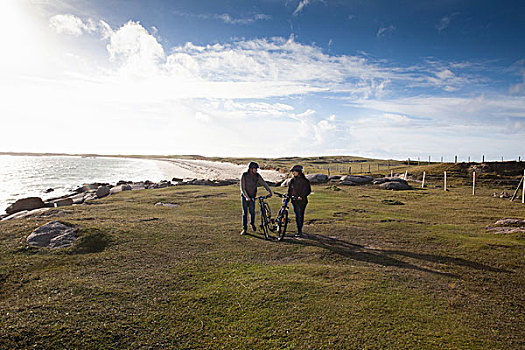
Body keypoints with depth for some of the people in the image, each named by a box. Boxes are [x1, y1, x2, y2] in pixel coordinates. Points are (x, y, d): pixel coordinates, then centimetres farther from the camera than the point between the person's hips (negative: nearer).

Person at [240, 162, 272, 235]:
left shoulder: (257, 176, -8)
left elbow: (264, 183, -5)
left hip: (252, 196, 2)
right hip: (244, 196, -2)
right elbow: (242, 188, -16)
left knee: (252, 211, -2)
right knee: (245, 212, -1)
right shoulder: (244, 175, -15)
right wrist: (247, 197, -26)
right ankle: (244, 229, 8)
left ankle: (252, 223, 28)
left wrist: (269, 191, -18)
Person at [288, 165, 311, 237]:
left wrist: (301, 196, -19)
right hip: (294, 201, 3)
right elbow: (290, 191, 19)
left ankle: (300, 230, 9)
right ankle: (299, 231, 4)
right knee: (297, 216, -2)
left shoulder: (304, 181, -3)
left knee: (301, 215, 0)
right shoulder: (292, 181, 13)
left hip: (302, 201, -3)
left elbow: (307, 190, -8)